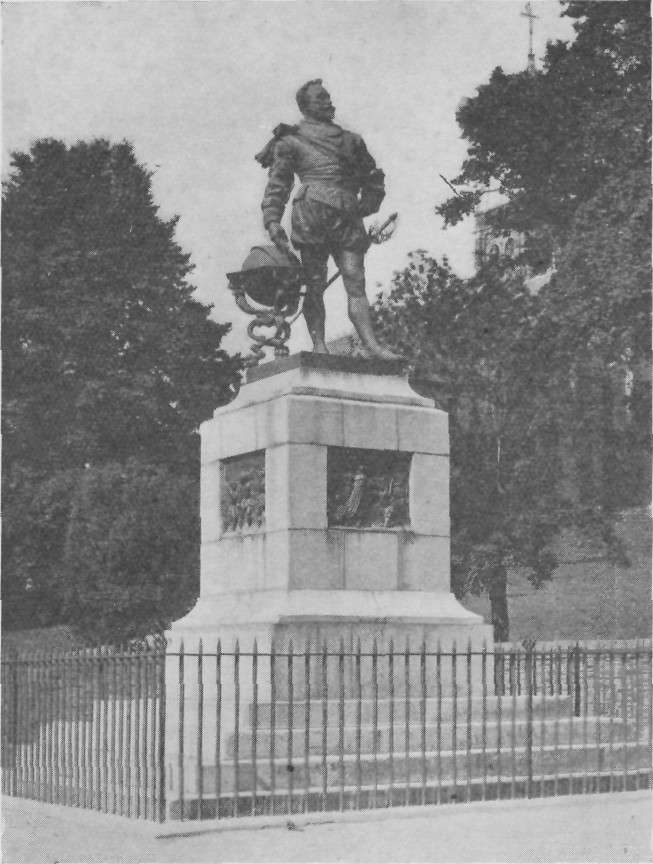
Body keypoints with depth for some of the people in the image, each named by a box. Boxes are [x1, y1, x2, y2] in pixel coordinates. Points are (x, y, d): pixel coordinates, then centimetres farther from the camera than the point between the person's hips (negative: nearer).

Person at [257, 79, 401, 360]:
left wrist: (369, 202, 13)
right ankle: (319, 346, -9)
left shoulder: (350, 140, 24)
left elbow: (373, 177, 30)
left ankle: (372, 345, -17)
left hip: (348, 219, 4)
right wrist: (272, 220, -8)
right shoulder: (292, 141, 12)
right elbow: (277, 184, 5)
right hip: (311, 214, -3)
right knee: (315, 284, -7)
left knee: (356, 283, -7)